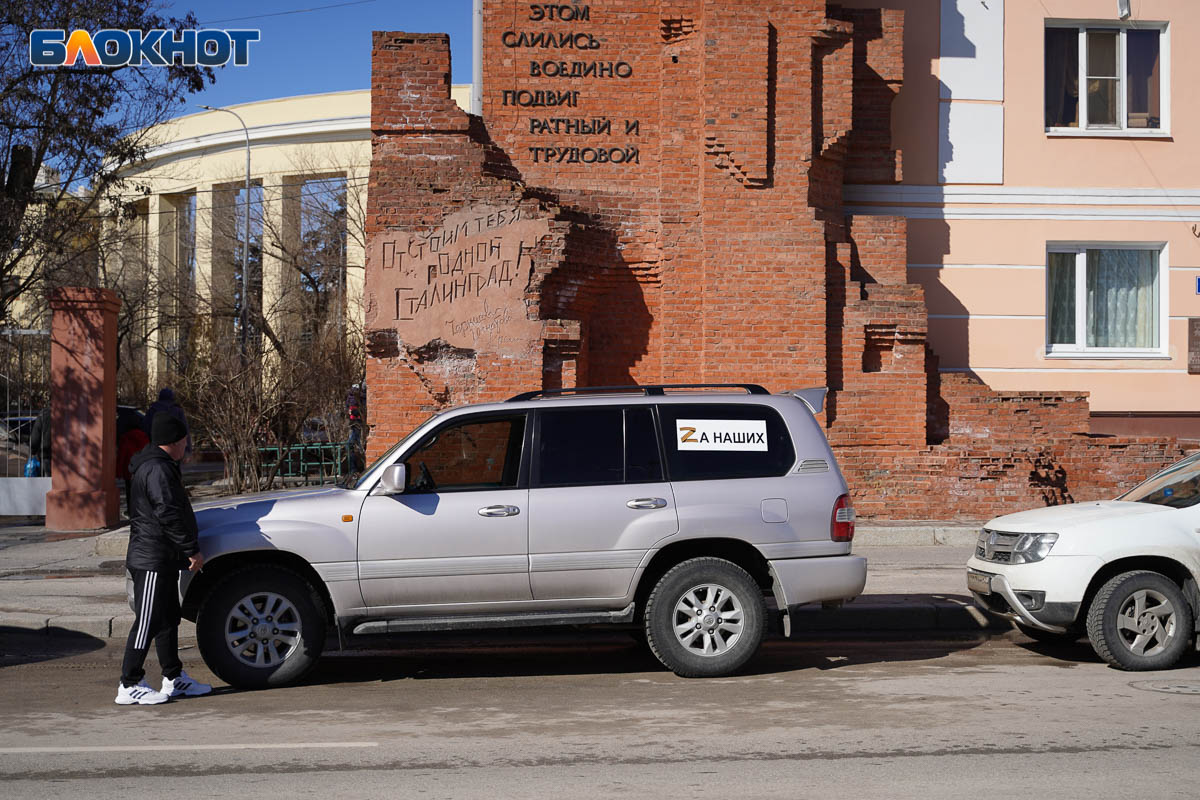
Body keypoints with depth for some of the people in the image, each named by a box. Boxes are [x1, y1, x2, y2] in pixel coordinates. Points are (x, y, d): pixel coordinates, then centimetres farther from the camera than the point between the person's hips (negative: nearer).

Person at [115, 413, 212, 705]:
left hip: (162, 560, 11)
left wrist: (186, 550, 26)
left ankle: (174, 679, 22)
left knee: (168, 618, 15)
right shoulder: (157, 470, -16)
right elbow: (168, 515, -23)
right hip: (152, 560, -11)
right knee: (148, 622, -7)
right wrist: (192, 549, -19)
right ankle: (129, 686, -3)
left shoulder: (161, 466, 18)